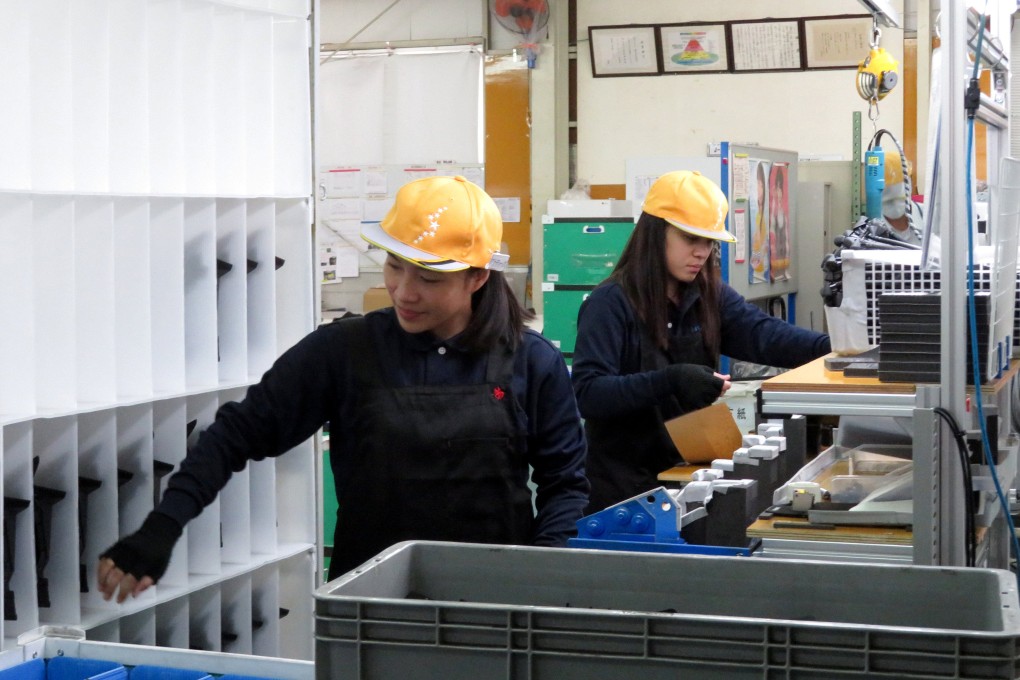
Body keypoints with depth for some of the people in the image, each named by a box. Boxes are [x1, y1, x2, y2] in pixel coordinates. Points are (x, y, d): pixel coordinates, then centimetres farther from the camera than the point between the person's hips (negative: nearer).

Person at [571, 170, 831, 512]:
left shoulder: (710, 297, 6)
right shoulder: (611, 303, -12)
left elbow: (763, 334, -11)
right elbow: (588, 393, -21)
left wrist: (830, 348, -29)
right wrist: (669, 381, -33)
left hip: (689, 475, 6)